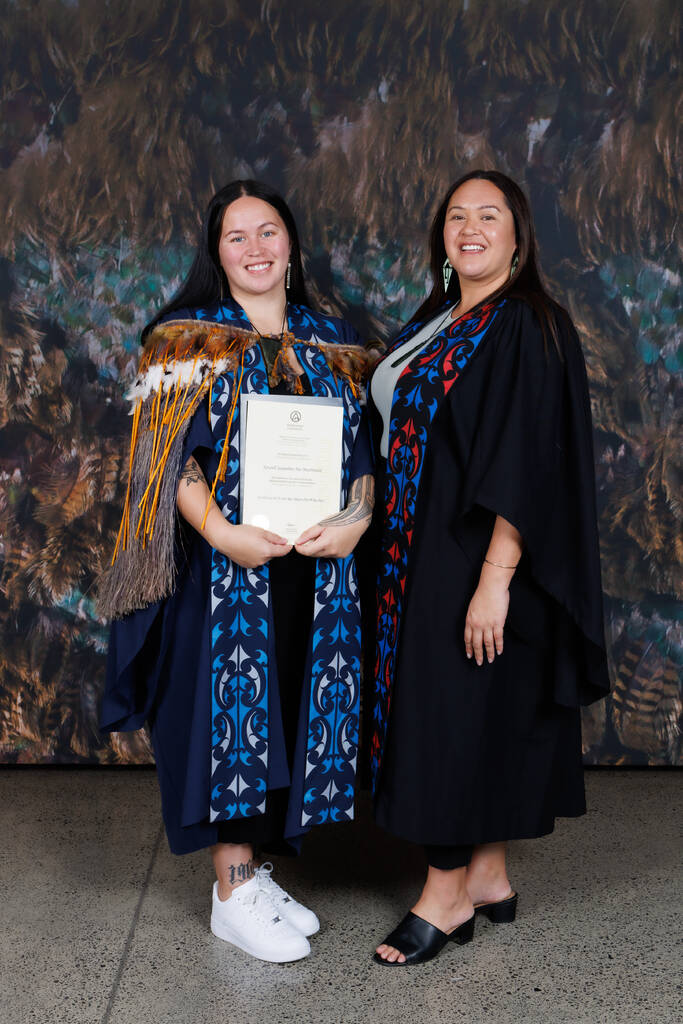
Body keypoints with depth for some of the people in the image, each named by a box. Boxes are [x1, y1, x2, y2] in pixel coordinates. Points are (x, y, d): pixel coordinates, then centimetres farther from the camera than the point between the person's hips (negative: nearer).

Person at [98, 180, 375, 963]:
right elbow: (172, 456, -7)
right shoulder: (189, 341, 1)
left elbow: (362, 447, 12)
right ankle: (232, 891, 12)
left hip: (313, 569, 5)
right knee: (231, 705, -1)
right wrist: (222, 531, -21)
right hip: (223, 566, -4)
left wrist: (357, 517, -7)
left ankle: (256, 866, 24)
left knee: (292, 712, 8)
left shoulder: (331, 345, 13)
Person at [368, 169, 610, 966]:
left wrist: (495, 579, -24)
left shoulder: (529, 326, -13)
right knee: (475, 714, 14)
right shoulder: (436, 320, 13)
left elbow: (529, 461, -20)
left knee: (455, 709, -1)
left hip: (478, 554, -8)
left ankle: (447, 895, 14)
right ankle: (487, 877, 27)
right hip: (426, 550, 8)